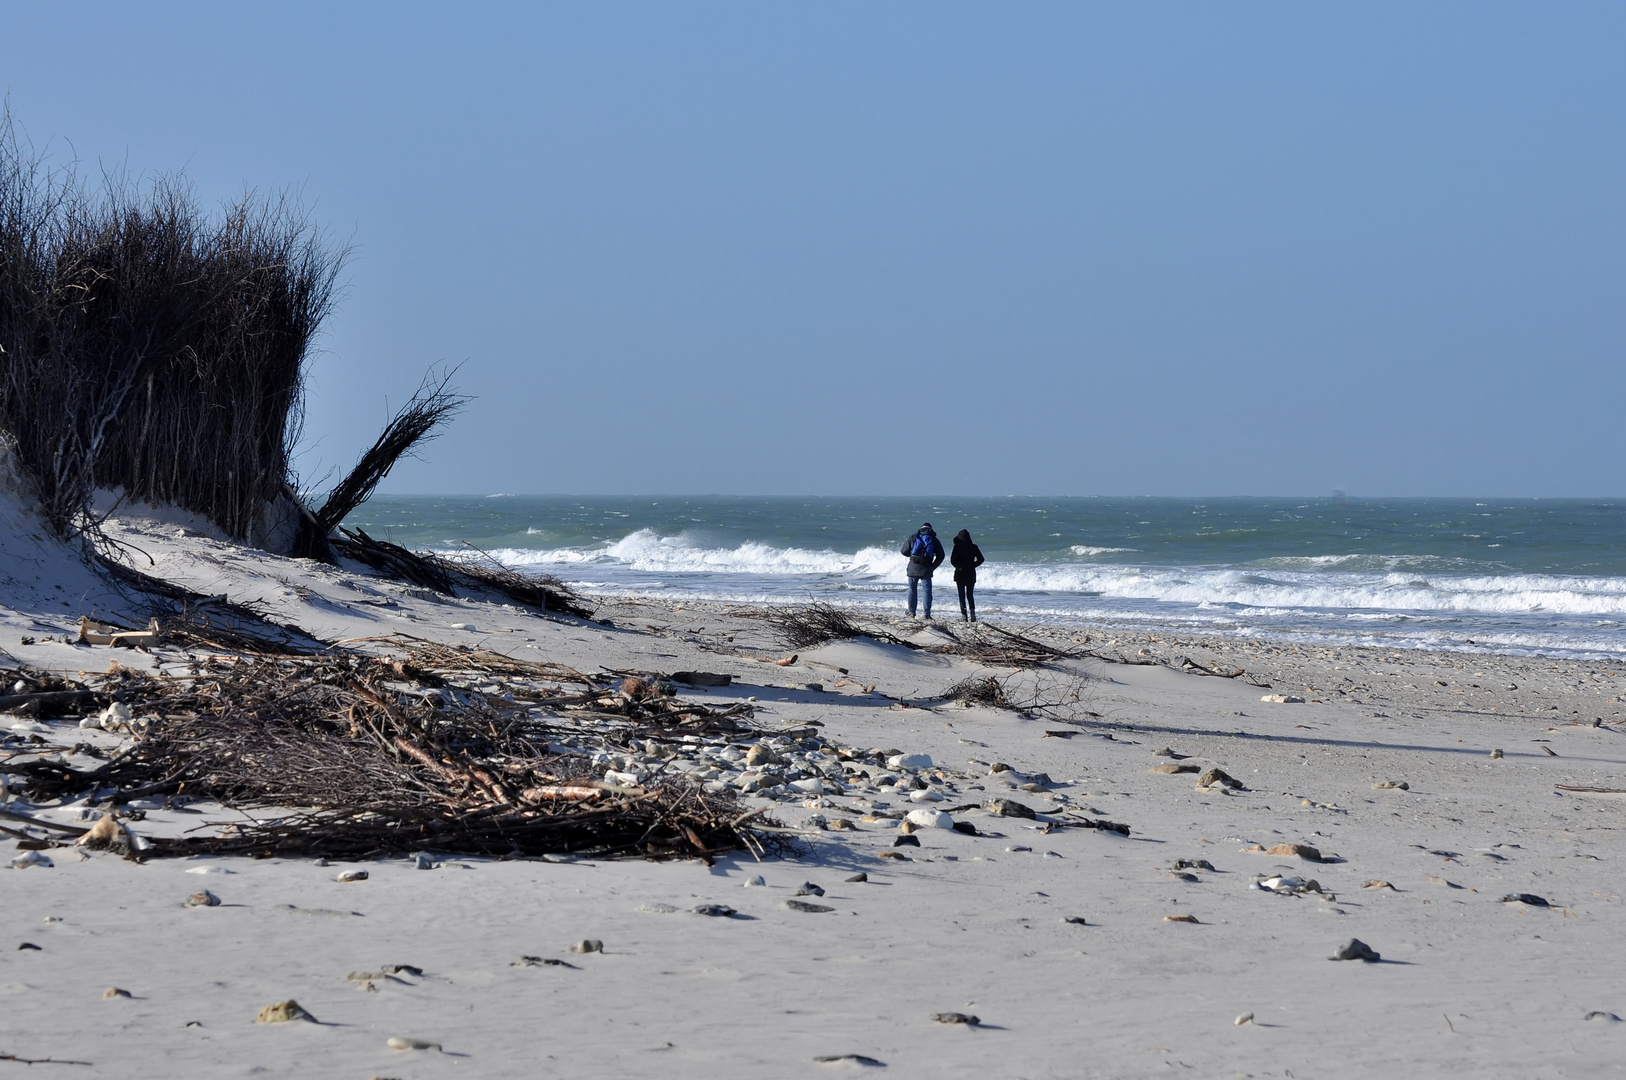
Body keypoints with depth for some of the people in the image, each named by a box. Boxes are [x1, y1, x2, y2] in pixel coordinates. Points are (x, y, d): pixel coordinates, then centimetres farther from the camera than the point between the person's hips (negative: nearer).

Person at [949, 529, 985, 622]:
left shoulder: (957, 547, -10)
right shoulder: (974, 547, -1)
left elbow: (952, 561, -11)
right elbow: (981, 559, 2)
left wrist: (958, 566, 7)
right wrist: (972, 565, 9)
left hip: (960, 573, -3)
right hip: (971, 574, 3)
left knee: (962, 595, 2)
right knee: (970, 595, 14)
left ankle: (964, 616, -4)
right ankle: (972, 614, 2)